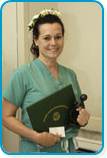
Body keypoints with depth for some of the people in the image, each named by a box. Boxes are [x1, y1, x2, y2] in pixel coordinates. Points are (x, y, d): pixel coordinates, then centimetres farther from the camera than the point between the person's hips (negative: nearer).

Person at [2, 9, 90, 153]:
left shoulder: (70, 74, 2)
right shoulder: (23, 74, -13)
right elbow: (6, 116, -11)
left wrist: (84, 116, -9)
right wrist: (36, 136, -22)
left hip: (68, 147, 5)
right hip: (36, 148, -5)